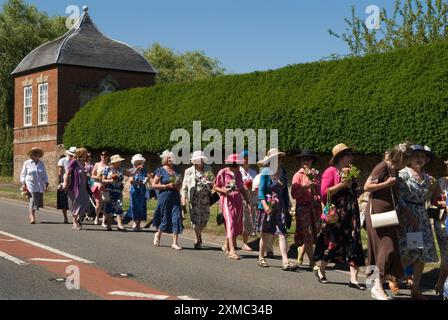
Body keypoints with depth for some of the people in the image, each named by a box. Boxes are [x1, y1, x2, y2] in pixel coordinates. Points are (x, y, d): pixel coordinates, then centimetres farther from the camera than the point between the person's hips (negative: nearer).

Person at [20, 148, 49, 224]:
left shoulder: (41, 164, 12)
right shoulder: (27, 163, 4)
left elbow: (45, 175, 16)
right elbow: (23, 174, 6)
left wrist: (46, 184, 9)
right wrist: (23, 184, -3)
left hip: (40, 186, 4)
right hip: (30, 185, -4)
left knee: (38, 201, 4)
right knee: (32, 200, -12)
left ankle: (31, 215, 24)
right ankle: (32, 218, -10)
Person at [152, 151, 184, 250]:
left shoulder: (176, 169, 10)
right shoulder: (161, 170, -4)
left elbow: (180, 181, 25)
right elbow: (154, 185, -6)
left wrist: (179, 186, 2)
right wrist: (167, 186, -14)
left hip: (175, 197, 4)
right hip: (165, 197, -4)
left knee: (177, 218, -7)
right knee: (165, 220, 2)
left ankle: (175, 243, -3)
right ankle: (158, 235, 33)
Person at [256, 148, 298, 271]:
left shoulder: (281, 172, 10)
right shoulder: (266, 172, -6)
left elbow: (285, 190, 13)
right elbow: (261, 190, -10)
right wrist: (265, 205, -22)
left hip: (279, 206, 4)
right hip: (267, 206, -4)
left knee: (282, 233, -6)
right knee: (266, 234, 7)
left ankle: (285, 262, -11)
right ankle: (261, 258, 24)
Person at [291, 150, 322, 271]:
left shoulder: (316, 174, 13)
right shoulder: (298, 175, 0)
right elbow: (294, 194, -7)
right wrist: (305, 187, -17)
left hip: (315, 206, 5)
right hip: (303, 206, -5)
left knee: (312, 235, 3)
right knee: (308, 235, -7)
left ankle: (299, 259, 15)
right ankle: (312, 263, -2)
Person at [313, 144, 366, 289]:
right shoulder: (331, 171, -4)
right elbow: (324, 192, -15)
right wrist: (342, 184, -17)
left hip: (351, 213, 6)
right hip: (336, 213, -6)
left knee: (354, 243, -3)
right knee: (333, 243, 2)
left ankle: (353, 279, -2)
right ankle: (321, 271, 25)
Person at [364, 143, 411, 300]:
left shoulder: (395, 171, 15)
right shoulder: (382, 167, -12)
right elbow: (367, 187, -16)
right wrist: (387, 183, -20)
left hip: (388, 215, 9)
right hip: (377, 213, -9)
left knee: (392, 249, 6)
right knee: (386, 248, -12)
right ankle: (377, 287, -7)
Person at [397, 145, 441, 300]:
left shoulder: (427, 178, 13)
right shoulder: (403, 174, -5)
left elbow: (433, 200, 18)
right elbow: (399, 199, -12)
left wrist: (435, 187, 1)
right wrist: (410, 217, -18)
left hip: (423, 217, 6)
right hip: (406, 216, -6)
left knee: (422, 254, 4)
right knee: (409, 253, -12)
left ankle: (416, 289, 13)